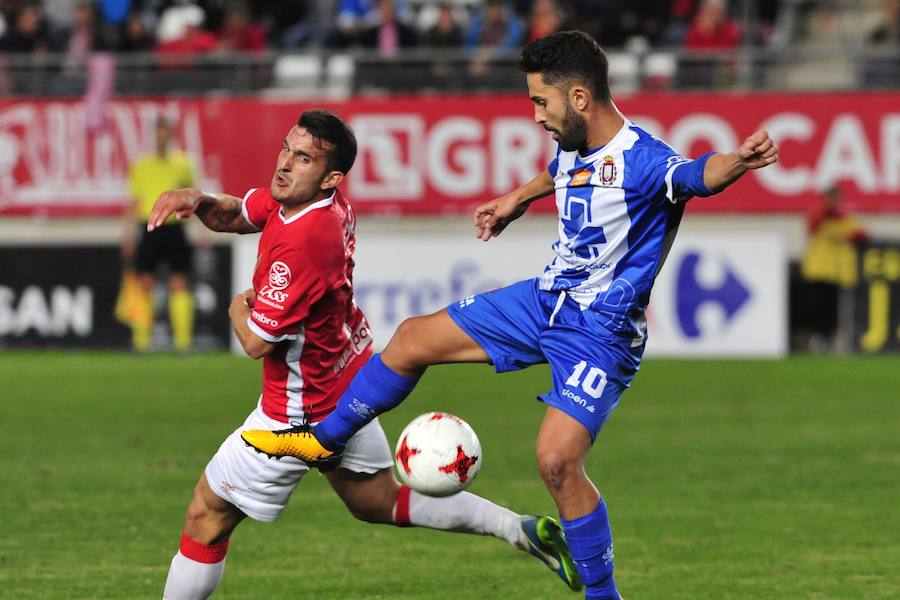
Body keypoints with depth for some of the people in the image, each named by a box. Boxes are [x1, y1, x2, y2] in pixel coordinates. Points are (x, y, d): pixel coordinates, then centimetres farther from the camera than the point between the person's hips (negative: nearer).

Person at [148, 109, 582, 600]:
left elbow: (257, 342, -26)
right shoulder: (292, 196, -6)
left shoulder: (301, 243, -32)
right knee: (380, 501, 25)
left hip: (302, 410, -9)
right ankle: (526, 530, 22)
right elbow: (235, 215, 10)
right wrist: (196, 200, -13)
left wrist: (238, 308, -3)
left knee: (207, 516, 3)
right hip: (346, 389, 9)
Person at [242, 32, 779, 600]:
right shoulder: (572, 149, 1)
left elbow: (698, 174, -47)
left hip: (601, 331, -9)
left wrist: (738, 161, -67)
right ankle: (325, 440, 34)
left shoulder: (642, 160, -25)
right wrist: (518, 199, 43)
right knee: (415, 338, 12)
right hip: (546, 299, 9)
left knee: (557, 459, -22)